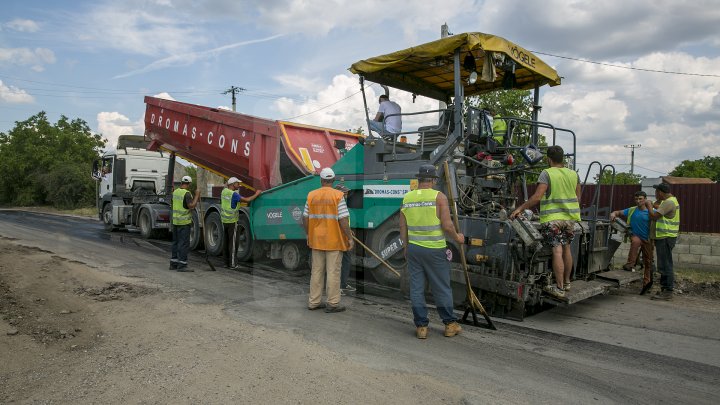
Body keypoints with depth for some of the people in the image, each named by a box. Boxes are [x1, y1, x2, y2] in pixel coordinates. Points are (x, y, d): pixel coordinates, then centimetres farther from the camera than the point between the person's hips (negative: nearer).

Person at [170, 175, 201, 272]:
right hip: (184, 221, -8)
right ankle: (182, 265, -5)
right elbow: (191, 205, -22)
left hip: (175, 220, 8)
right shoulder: (187, 193, -15)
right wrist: (196, 196, -11)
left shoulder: (175, 191, 9)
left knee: (176, 242, 15)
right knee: (184, 243, -5)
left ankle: (173, 264, 20)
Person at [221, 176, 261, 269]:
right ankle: (232, 264, 3)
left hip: (224, 220, 8)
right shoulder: (234, 194, -19)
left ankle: (226, 262, 19)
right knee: (232, 242, -1)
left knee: (226, 242, 14)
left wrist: (237, 187, 18)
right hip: (232, 221, -8)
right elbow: (247, 200, -24)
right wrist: (256, 194, -12)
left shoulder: (224, 191, 4)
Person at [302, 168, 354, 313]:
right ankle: (333, 304, 7)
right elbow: (343, 219, -15)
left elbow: (305, 218, 5)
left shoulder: (311, 195, 2)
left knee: (317, 271, 13)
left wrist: (308, 235, 18)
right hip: (334, 241, -4)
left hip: (317, 240, 4)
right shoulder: (338, 195, -10)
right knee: (333, 272, 2)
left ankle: (314, 302, 19)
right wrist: (350, 238, -7)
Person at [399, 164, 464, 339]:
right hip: (435, 249, -3)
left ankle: (421, 326, 13)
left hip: (413, 248, 3)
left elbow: (403, 228, 6)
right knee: (442, 288, 9)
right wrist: (457, 237, 5)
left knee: (416, 288, 9)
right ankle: (450, 324, 20)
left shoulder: (407, 198, 4)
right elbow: (447, 225, -13)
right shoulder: (439, 196, -8)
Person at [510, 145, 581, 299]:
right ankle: (566, 283, 29)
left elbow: (537, 197, -18)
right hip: (570, 217, 6)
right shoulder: (574, 174, 8)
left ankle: (559, 288, -4)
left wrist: (520, 208, -12)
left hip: (552, 218, -6)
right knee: (566, 248, 17)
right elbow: (578, 198, 14)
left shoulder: (547, 173, -10)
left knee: (557, 251, -6)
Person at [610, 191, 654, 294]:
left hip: (647, 239, 1)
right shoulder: (631, 211, 1)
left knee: (648, 262, 7)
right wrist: (613, 214, -18)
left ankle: (646, 283, 22)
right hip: (635, 236, -1)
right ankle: (630, 263, -33)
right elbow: (618, 212, 4)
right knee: (636, 241, -39)